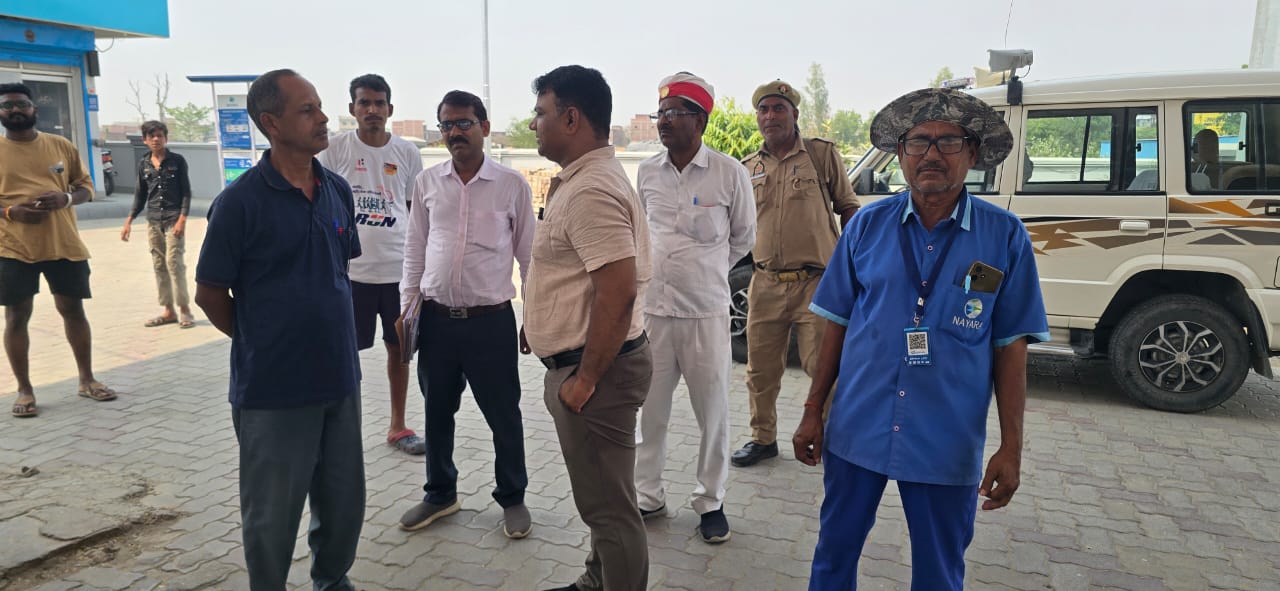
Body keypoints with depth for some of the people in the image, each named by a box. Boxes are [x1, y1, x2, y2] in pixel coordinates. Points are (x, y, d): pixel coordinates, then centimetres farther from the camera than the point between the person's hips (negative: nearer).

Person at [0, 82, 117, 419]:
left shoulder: (60, 145, 7)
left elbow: (86, 187, 10)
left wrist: (65, 198, -11)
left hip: (65, 245, 2)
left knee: (73, 310, 9)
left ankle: (87, 380, 22)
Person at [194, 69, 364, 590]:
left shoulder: (338, 191, 3)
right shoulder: (240, 201, -14)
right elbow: (210, 294, -7)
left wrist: (331, 333, 11)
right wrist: (260, 344, 2)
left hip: (340, 377, 5)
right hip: (272, 389, -5)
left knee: (344, 504, 18)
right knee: (272, 514, 11)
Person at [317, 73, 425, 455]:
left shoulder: (407, 152, 4)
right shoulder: (335, 149, -3)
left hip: (400, 269, 2)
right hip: (349, 269, -2)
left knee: (399, 347, 11)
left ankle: (398, 426, 26)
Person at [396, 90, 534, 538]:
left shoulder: (512, 186, -4)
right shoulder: (427, 183, 4)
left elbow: (528, 254, 0)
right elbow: (415, 250, 10)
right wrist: (406, 307, 7)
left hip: (491, 319, -3)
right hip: (437, 317, 3)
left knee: (503, 415, 7)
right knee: (437, 412, 16)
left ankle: (513, 499, 27)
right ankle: (440, 494, 36)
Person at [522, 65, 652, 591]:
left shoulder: (590, 191, -22)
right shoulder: (582, 179, 12)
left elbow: (619, 291, -29)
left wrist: (585, 379, -23)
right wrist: (540, 321, 21)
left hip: (595, 369, -11)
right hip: (580, 362, 11)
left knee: (609, 506, 3)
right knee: (603, 494, 24)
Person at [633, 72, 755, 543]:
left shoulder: (729, 173, -6)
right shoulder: (647, 172, 4)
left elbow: (743, 236, 7)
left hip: (706, 311, -3)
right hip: (652, 309, 3)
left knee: (713, 411, 7)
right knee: (649, 409, 10)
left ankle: (711, 502, 24)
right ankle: (649, 495, 26)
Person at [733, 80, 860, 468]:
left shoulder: (822, 154, 1)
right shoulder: (748, 168, 12)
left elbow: (849, 209, 4)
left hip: (815, 281, -4)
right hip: (766, 283, 4)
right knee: (760, 370, 12)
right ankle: (763, 438, 29)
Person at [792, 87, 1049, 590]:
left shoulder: (1005, 237, -5)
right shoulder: (868, 225, -1)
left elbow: (1011, 347, -2)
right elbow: (837, 323, 4)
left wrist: (1011, 447, -5)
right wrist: (813, 411, 3)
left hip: (947, 445, -1)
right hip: (856, 430, 1)